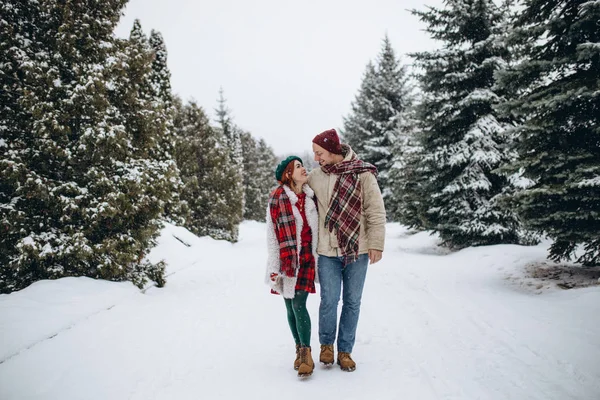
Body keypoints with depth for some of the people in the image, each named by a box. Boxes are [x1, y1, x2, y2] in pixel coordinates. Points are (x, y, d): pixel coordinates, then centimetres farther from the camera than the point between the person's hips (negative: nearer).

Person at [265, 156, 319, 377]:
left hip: (307, 259, 1)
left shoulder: (311, 197, 3)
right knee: (291, 306, 8)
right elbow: (272, 235, -8)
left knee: (299, 305, -8)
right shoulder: (277, 199, -9)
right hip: (287, 261, -1)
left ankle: (306, 353, 3)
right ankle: (299, 349, 24)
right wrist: (275, 267, -9)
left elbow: (318, 228, 11)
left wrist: (319, 258, 11)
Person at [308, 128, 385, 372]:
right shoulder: (315, 176, 2)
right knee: (329, 301, 3)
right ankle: (326, 344, 29)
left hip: (357, 249, -1)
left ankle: (345, 349, 27)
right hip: (328, 251, 1)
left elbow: (376, 211, -5)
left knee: (352, 302, 9)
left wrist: (376, 244, -8)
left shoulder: (362, 173, -7)